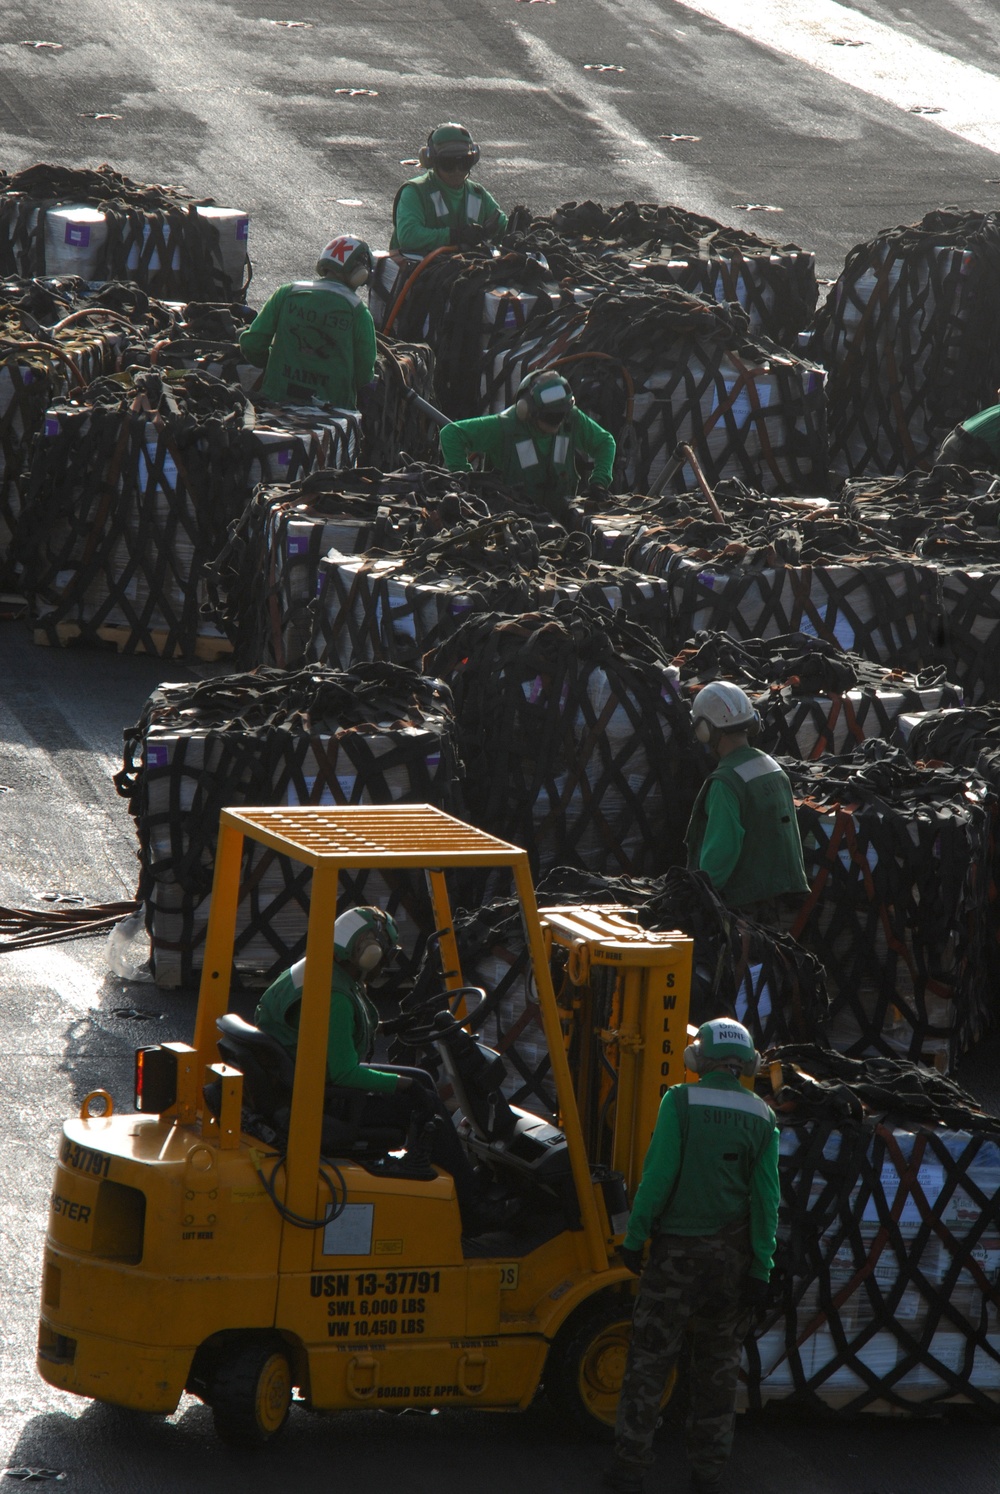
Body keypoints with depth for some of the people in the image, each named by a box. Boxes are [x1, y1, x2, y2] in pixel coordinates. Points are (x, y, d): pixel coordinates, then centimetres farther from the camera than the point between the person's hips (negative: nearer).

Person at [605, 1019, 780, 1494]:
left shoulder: (680, 1102, -9)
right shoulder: (761, 1116, 0)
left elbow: (658, 1175, -13)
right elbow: (766, 1196, -2)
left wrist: (635, 1238, -4)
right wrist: (761, 1267, 1)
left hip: (678, 1250, -3)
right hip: (732, 1256, 3)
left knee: (650, 1357, 3)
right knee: (718, 1365, 11)